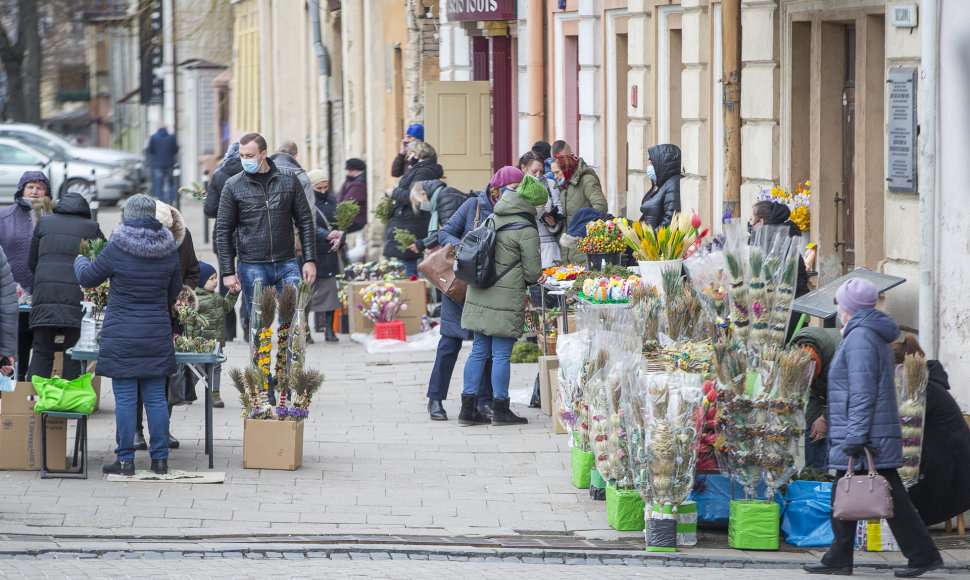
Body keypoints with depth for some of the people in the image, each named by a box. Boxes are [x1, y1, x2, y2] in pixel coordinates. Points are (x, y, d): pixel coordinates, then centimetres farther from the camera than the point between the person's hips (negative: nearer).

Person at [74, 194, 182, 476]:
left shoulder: (117, 249, -11)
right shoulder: (169, 250, 1)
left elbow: (87, 278, 3)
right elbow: (174, 289, 15)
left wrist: (80, 261, 25)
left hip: (122, 335, -4)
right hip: (157, 334, 4)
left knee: (124, 398, 0)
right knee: (156, 397, 8)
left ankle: (125, 460, 2)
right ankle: (160, 458, 11)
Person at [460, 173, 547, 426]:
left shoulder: (492, 220, 9)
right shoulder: (526, 230, -12)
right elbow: (532, 272, -10)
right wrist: (534, 278, 15)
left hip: (479, 296, 7)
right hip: (506, 299, -7)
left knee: (479, 351, 12)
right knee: (502, 355, -1)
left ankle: (467, 406, 12)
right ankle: (500, 410, 3)